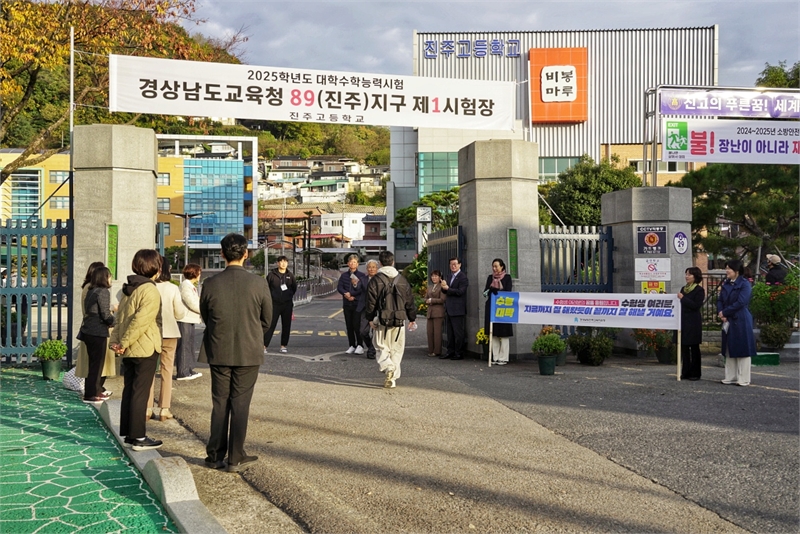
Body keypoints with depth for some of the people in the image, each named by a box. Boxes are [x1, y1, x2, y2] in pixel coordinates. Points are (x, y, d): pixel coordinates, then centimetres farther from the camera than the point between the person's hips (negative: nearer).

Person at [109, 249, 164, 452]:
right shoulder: (150, 291, -15)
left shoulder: (128, 289, 12)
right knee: (140, 393, -4)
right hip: (145, 349, -8)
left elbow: (120, 317, 9)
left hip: (129, 350, 8)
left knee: (129, 390, 12)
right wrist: (124, 343, -15)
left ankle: (128, 434, 19)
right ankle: (138, 437, 0)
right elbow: (141, 321, -22)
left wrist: (116, 341, 3)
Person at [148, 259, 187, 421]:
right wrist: (181, 304, 13)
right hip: (169, 333, 0)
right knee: (167, 370, 8)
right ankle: (164, 409, 8)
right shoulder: (173, 288, -9)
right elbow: (180, 314, -4)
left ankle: (147, 408, 12)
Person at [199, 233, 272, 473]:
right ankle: (235, 458, 11)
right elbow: (267, 320, 1)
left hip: (218, 352, 2)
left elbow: (205, 317, 6)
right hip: (249, 353, -1)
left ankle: (215, 456, 19)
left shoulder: (210, 284, -7)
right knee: (240, 404, 6)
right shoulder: (259, 284, -11)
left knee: (219, 404, 12)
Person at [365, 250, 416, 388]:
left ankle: (388, 367, -22)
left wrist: (370, 319, 4)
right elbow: (409, 301, 12)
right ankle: (392, 379, 10)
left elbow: (371, 302, -5)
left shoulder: (375, 280, -3)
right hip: (399, 321, 3)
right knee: (396, 350, 11)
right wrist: (412, 319, 19)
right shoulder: (402, 279, 8)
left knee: (382, 348, 5)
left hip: (382, 320, -2)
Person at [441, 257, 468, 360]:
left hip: (458, 309, -9)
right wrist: (444, 286, -5)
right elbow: (445, 291, 17)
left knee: (458, 332, -2)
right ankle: (450, 351, 20)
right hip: (450, 309, 9)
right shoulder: (451, 276, 17)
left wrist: (447, 288, -16)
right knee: (450, 332, 13)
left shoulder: (463, 278, -11)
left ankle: (459, 353, 4)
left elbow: (460, 291, -21)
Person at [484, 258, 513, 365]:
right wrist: (490, 290, -16)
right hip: (491, 307, 4)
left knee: (503, 333, -4)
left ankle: (503, 358, -1)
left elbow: (508, 292, -6)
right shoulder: (490, 277, 13)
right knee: (493, 333, 3)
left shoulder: (507, 277, 2)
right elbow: (485, 291, 7)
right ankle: (495, 357, 8)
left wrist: (494, 289, -16)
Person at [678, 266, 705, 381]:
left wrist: (683, 298, -18)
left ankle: (695, 373, 7)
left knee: (694, 348, 1)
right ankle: (686, 372, 13)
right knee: (684, 347, 7)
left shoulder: (699, 290, -6)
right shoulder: (684, 289, 14)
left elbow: (696, 305, -17)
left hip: (693, 323, -7)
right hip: (683, 321, 7)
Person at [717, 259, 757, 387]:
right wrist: (720, 313, -9)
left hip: (741, 321, -7)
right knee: (729, 350, 10)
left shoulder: (744, 285, -9)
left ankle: (744, 379, 3)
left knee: (742, 349, -2)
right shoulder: (726, 284, 12)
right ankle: (731, 377, 17)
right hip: (728, 321, 7)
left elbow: (740, 303, -17)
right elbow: (720, 300, 9)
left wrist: (724, 312, -12)